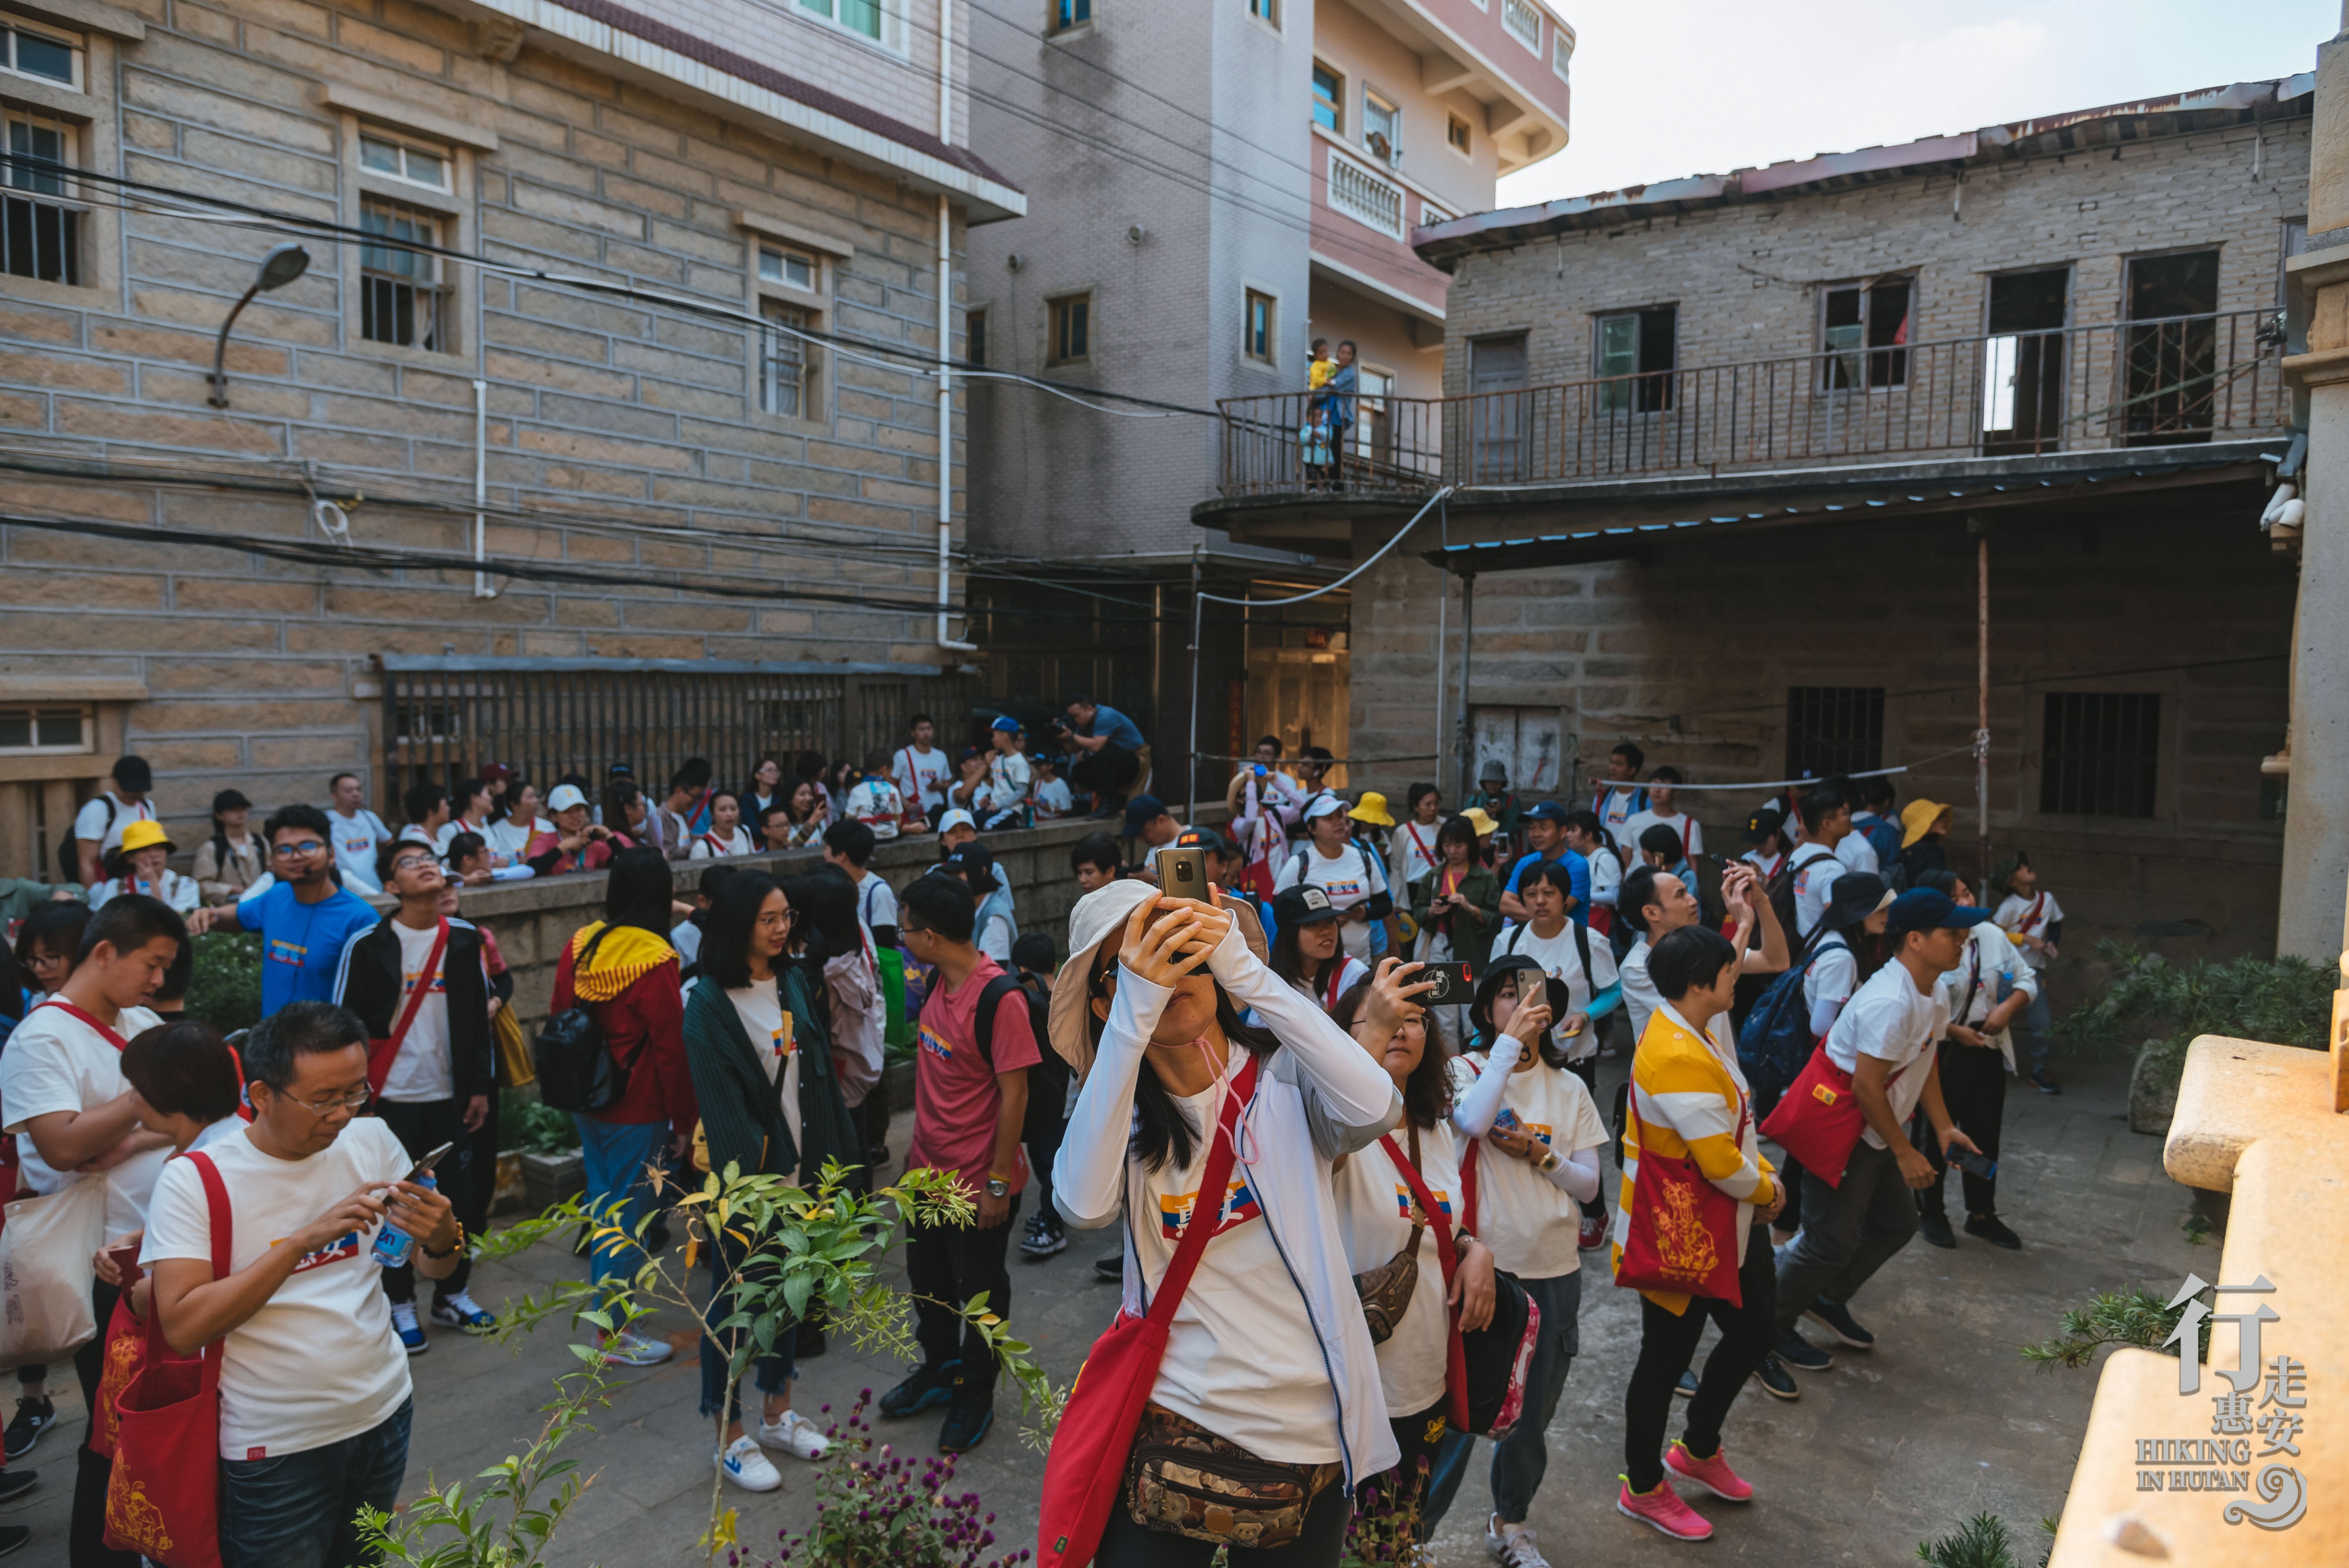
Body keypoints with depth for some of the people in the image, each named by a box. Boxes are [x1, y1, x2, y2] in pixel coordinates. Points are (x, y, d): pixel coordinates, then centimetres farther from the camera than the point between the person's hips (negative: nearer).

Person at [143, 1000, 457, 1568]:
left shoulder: (371, 1140, -3)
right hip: (275, 1446, -4)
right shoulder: (194, 1180, -14)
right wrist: (303, 1239, -29)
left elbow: (430, 1267, 3)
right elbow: (183, 1328, -21)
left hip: (383, 1413, 4)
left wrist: (442, 1238, -20)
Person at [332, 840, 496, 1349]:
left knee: (461, 1196, 8)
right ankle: (400, 1304, 22)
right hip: (391, 1097, -3)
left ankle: (452, 1294, 26)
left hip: (450, 1095, 3)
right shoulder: (368, 945, -7)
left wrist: (481, 1086, 7)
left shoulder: (464, 939, 4)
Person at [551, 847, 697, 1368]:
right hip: (637, 1110, -7)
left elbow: (559, 1018, 10)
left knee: (602, 1203, 19)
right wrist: (684, 1121, -6)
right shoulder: (655, 959, -19)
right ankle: (615, 1335, 13)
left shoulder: (579, 945, 0)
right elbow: (671, 1046, -16)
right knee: (628, 1213, 3)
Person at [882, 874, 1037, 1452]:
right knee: (927, 1276, 23)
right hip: (929, 1168, 8)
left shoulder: (999, 998, -25)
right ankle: (939, 1369, 44)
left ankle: (975, 1393, 32)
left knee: (979, 1290, 11)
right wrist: (918, 1145, 14)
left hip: (979, 1180, -8)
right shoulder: (940, 983, 0)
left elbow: (1014, 1093, -22)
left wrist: (999, 1181, -19)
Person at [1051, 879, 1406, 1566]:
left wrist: (1244, 967, -29)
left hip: (1305, 1428, -1)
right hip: (1173, 1418, 1)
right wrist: (1135, 1012, -30)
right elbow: (1083, 1205, -24)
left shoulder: (1285, 1075, -7)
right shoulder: (1123, 1110, -2)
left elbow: (1374, 1108, -30)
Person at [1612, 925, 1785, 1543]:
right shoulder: (1677, 1058, -31)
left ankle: (1697, 1450, 43)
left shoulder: (1697, 1032, 3)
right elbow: (1721, 1165, -28)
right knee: (1667, 1358, 8)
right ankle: (1643, 1489, 29)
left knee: (1753, 1332, 22)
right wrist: (1768, 1189, -9)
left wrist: (1761, 1172, -2)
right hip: (1679, 1236, -10)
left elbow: (1733, 1123, 13)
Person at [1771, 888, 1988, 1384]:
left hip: (1876, 1133, 10)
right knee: (1830, 1240, -1)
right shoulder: (1890, 1001, -29)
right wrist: (1905, 1152, -17)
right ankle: (1774, 1325, 18)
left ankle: (1829, 1299, 37)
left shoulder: (1933, 992, 4)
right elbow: (1865, 1086, -27)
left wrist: (1943, 1128, 9)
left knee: (1896, 1224, 19)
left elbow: (1925, 1063, 16)